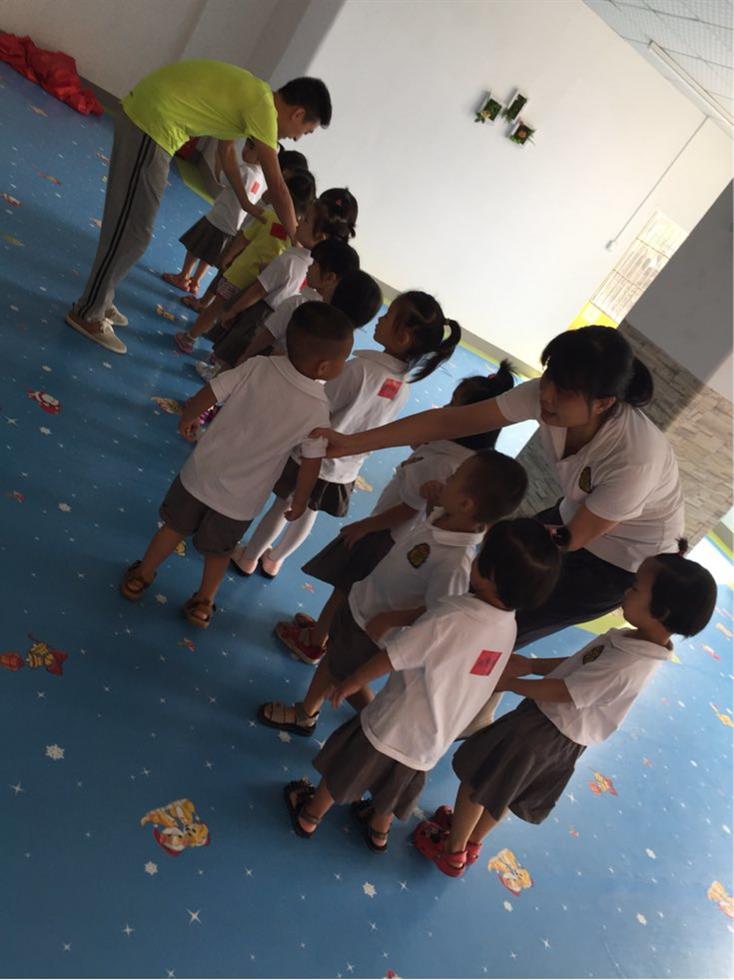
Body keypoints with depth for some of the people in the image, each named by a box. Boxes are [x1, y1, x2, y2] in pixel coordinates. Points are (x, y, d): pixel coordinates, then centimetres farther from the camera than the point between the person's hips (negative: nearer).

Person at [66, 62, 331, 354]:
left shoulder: (253, 97, 14)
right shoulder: (263, 107, -14)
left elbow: (227, 150, 28)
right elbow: (277, 188, -14)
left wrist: (245, 202, 34)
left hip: (141, 113, 10)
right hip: (153, 123, -10)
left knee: (125, 222, 18)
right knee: (132, 231, -3)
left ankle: (98, 301, 30)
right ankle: (88, 314, 9)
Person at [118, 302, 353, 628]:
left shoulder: (258, 367, -21)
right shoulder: (318, 409, -22)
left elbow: (201, 399, -15)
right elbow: (311, 465, -13)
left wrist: (187, 419, 7)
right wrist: (299, 502, 5)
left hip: (201, 475, 1)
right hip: (242, 500, -1)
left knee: (174, 528, 26)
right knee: (219, 550, 26)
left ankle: (140, 577, 47)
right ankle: (203, 601, 46)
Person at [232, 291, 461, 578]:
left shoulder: (361, 368, -31)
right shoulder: (404, 387, -11)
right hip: (345, 471, 5)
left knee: (281, 508, 18)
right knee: (308, 514, 26)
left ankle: (249, 557, 40)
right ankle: (274, 560, 48)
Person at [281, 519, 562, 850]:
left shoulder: (451, 616, -34)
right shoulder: (509, 628, -13)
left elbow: (390, 657, -26)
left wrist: (352, 682, -8)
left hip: (395, 725, -5)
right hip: (433, 739, 5)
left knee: (344, 769, 22)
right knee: (395, 782, 33)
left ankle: (309, 816, 44)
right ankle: (379, 829, 56)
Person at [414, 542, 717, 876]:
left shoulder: (628, 666, -34)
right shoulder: (636, 641, -7)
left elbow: (561, 691, -26)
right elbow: (580, 662, 4)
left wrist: (509, 683, -15)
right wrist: (531, 665, 1)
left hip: (543, 731, -8)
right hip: (563, 736, 8)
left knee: (477, 780, 13)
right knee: (500, 789, 28)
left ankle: (453, 850, 36)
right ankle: (472, 842, 50)